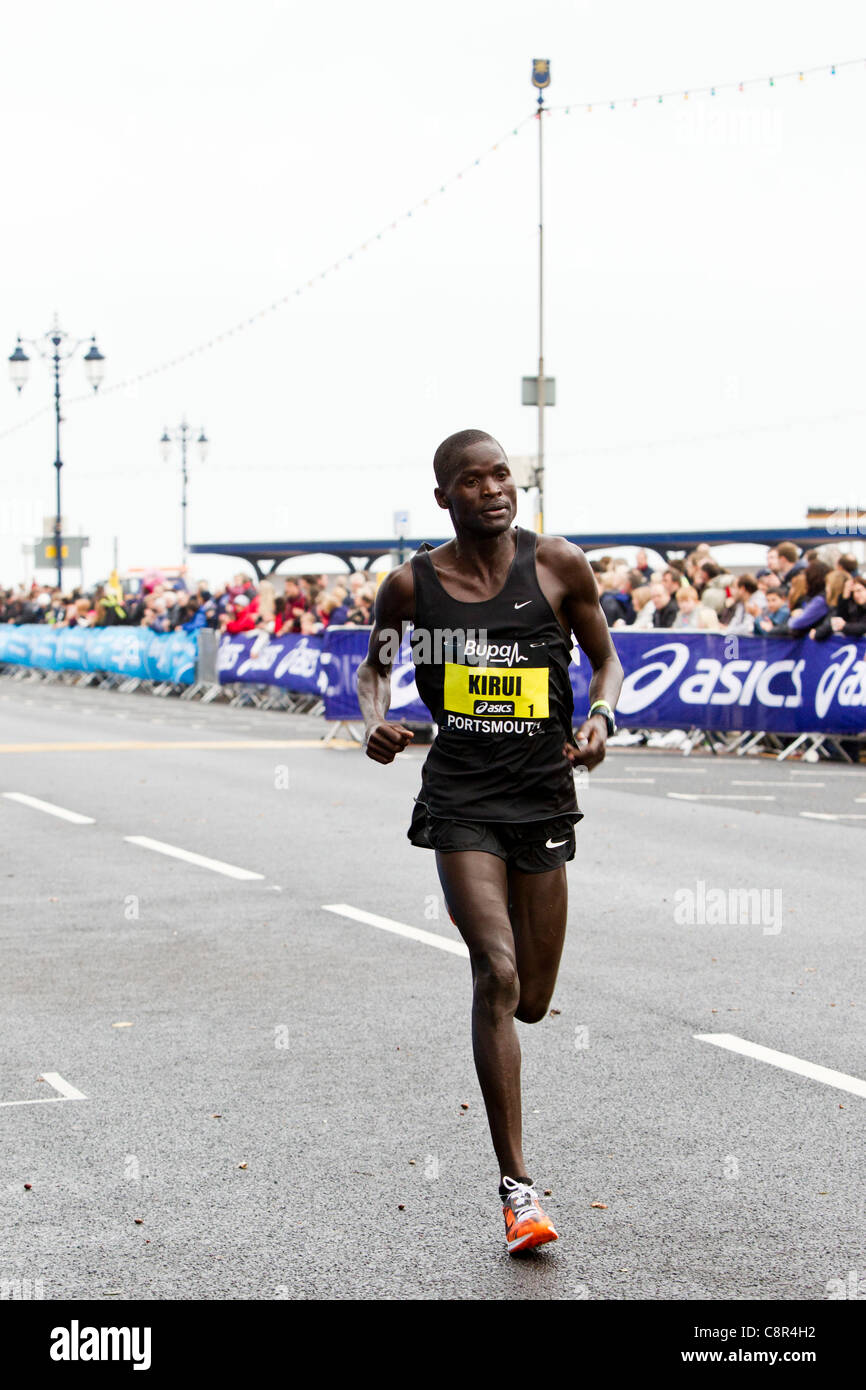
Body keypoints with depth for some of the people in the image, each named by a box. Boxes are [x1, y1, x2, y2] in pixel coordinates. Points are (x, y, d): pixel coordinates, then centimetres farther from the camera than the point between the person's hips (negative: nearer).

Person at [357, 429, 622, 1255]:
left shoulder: (558, 566, -2)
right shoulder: (413, 583, -2)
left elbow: (605, 660, 11)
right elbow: (375, 664, 16)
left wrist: (600, 716, -10)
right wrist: (374, 720, -4)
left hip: (542, 793, 2)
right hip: (460, 796, -2)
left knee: (531, 1002, 10)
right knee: (496, 976, -18)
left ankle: (476, 910, 49)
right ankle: (515, 1185, -11)